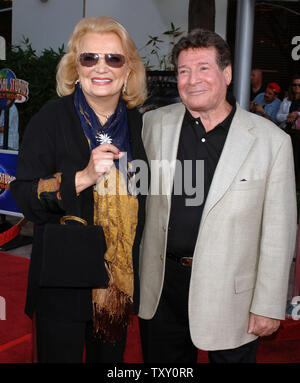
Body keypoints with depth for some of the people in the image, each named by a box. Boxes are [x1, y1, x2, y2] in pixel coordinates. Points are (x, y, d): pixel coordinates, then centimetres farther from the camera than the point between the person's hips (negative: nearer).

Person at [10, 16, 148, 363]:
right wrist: (82, 177, -28)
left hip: (122, 279, 4)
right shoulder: (51, 119, -10)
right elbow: (25, 198, -14)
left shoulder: (138, 123, 3)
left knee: (110, 357, 19)